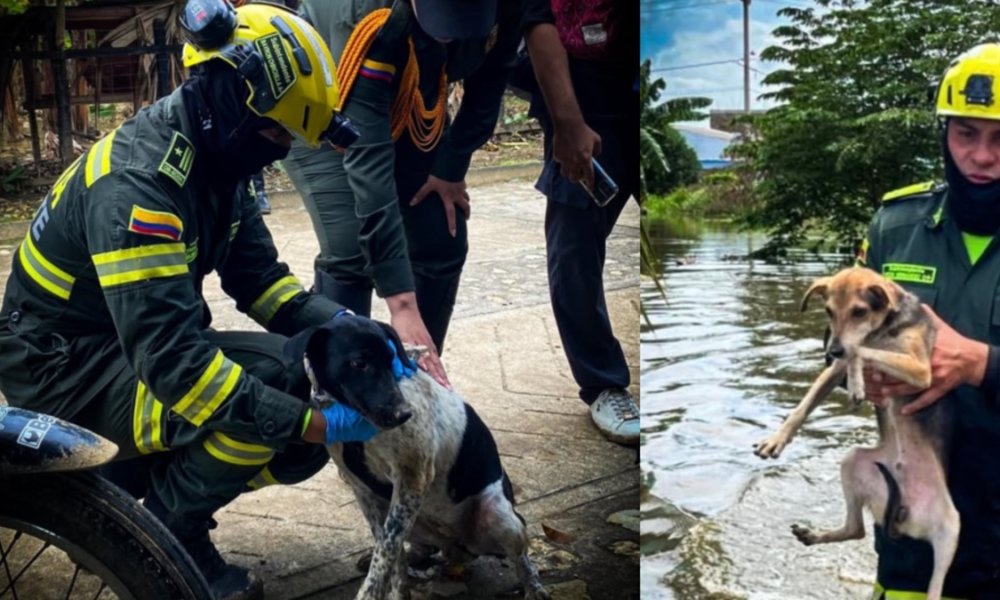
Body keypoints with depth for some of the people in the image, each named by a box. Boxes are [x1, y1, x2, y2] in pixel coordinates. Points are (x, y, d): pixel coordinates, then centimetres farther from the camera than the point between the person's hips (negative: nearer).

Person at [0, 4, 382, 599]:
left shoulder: (213, 160, -1)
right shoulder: (138, 179, -30)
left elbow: (259, 277, 4)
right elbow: (172, 358, -37)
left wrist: (341, 324, -15)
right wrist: (315, 423, -36)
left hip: (144, 342, 9)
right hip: (67, 364, -9)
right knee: (265, 392, -29)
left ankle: (126, 480, 13)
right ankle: (164, 538, -4)